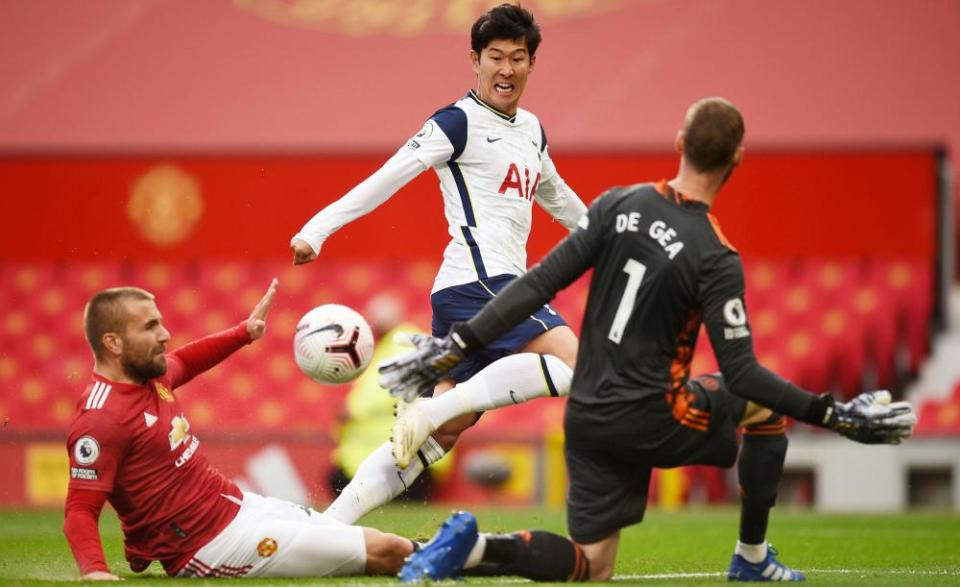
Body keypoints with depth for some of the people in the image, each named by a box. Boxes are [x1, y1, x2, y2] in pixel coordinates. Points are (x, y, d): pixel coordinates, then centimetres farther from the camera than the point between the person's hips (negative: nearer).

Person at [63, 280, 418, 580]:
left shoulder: (149, 374, 5)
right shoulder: (101, 419, -22)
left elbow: (181, 362, 30)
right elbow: (80, 512, -25)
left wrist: (244, 332, 25)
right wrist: (94, 571, -41)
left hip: (237, 503, 9)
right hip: (214, 544, -9)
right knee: (384, 551, -6)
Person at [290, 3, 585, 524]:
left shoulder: (531, 130, 21)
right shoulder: (458, 123, -4)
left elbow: (556, 197, 40)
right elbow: (389, 177, -12)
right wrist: (319, 227, -22)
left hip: (502, 284, 8)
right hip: (478, 281, -8)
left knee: (440, 435, 1)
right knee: (575, 364, -24)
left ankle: (328, 524, -2)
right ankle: (440, 402, -26)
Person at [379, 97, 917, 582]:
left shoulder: (618, 206, -1)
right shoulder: (716, 260, -16)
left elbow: (539, 284, -3)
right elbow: (741, 375, -17)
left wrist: (456, 347, 1)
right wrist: (835, 415, -14)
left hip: (587, 418, 5)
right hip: (649, 418, -5)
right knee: (767, 404, 20)